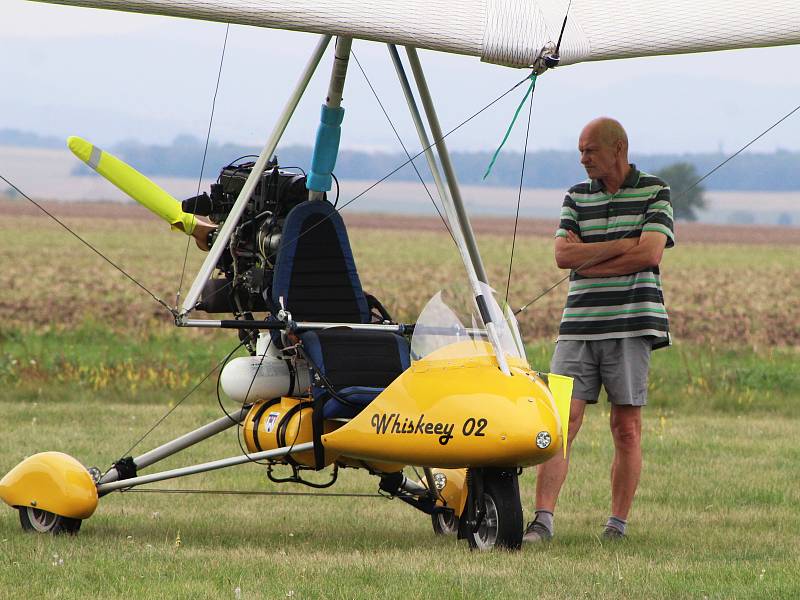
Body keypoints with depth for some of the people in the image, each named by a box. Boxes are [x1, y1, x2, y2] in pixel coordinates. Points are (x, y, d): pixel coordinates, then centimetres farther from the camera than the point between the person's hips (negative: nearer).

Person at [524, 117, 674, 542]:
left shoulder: (654, 192, 3)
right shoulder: (576, 198, 13)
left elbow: (650, 255, -10)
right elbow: (563, 254, 0)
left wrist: (587, 261, -5)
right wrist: (622, 244, -8)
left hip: (631, 325, -3)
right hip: (579, 326, 3)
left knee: (627, 428, 0)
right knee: (561, 420, -8)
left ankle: (618, 524, 8)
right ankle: (542, 520, -13)